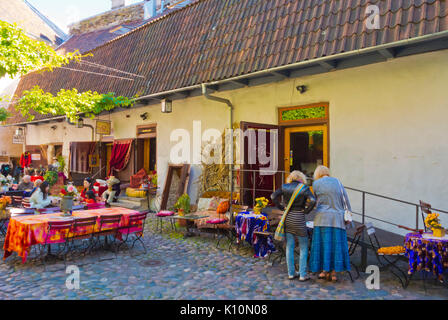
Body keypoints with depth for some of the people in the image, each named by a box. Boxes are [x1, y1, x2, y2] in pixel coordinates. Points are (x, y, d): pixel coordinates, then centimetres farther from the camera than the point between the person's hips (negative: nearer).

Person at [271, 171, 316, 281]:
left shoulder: (285, 187, 4)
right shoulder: (304, 188, -5)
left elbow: (273, 196, -5)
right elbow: (313, 200, -19)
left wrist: (281, 207, 1)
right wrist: (306, 211, -6)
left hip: (287, 218, 4)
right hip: (299, 219, -4)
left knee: (289, 247, 11)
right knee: (303, 248, 8)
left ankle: (291, 273, 17)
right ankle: (302, 275, 9)